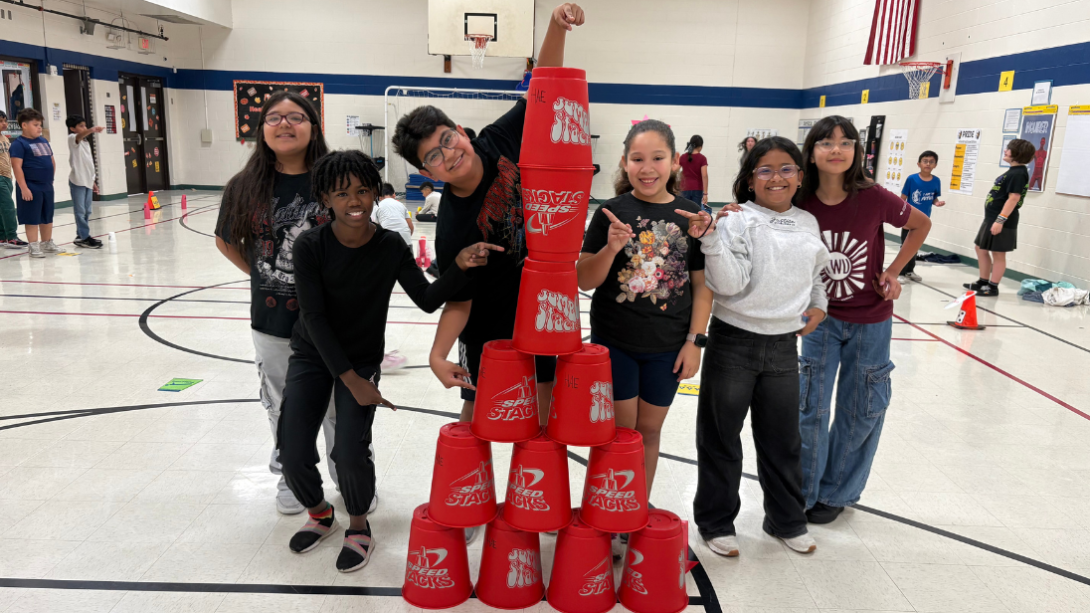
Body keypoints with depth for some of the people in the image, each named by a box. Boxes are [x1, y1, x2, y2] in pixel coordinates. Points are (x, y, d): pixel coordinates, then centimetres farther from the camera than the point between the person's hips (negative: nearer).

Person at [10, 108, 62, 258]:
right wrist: (24, 188, -21)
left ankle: (47, 243, 29)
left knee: (47, 217, 16)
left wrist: (50, 178, 15)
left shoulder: (44, 141, 12)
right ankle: (33, 246, 7)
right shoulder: (19, 144, -11)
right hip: (31, 188, -7)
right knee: (32, 218, -1)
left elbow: (52, 161, 21)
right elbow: (17, 166, -16)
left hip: (47, 186, 7)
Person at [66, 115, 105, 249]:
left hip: (87, 180, 8)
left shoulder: (85, 142, 18)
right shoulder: (72, 138, -7)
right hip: (77, 181, -8)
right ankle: (84, 237, -5)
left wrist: (92, 180, 22)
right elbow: (79, 136, -32)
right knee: (80, 211, -6)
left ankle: (81, 236, 19)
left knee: (86, 211, 11)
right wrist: (92, 130, -52)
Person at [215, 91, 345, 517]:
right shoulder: (245, 187, -2)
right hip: (272, 322, 2)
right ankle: (291, 478, 40)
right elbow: (226, 241, 13)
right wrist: (264, 274, 6)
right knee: (283, 407, 17)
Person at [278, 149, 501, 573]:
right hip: (313, 354, 1)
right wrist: (350, 379, -19)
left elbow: (428, 300, -11)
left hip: (363, 359, 0)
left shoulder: (391, 247, -11)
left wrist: (460, 266, -29)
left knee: (350, 454, -16)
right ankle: (320, 513, 27)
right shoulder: (310, 246, -16)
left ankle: (359, 526, 15)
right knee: (293, 453, -7)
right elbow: (313, 317, -17)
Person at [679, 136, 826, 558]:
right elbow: (729, 284, -18)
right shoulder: (738, 221, -10)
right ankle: (716, 522, 27)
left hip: (783, 347, 5)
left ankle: (787, 520, 37)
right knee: (720, 438, 8)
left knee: (782, 440, 18)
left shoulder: (809, 224, 7)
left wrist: (818, 305, 11)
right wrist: (710, 240, -29)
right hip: (733, 343, -4)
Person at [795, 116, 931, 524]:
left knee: (860, 411, 9)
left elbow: (921, 225, 2)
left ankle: (836, 493, 28)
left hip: (870, 321, -1)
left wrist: (894, 272, -5)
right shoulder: (801, 203, -12)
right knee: (810, 408, 4)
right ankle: (802, 492, 21)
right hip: (821, 318, 1)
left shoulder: (874, 198, -16)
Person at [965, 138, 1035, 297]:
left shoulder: (1018, 174, -16)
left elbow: (1013, 198, -22)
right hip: (991, 218, 10)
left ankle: (993, 287, 6)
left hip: (1002, 221, -10)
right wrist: (994, 219, 21)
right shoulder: (1012, 172, 15)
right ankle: (983, 282, 28)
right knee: (981, 249, 17)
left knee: (998, 254, -2)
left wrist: (1000, 220, -25)